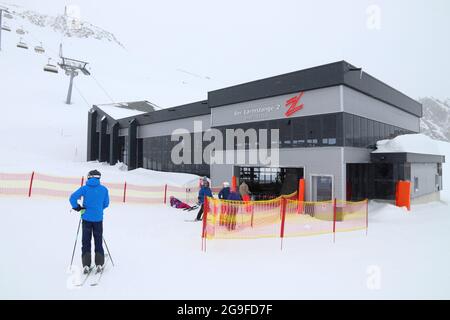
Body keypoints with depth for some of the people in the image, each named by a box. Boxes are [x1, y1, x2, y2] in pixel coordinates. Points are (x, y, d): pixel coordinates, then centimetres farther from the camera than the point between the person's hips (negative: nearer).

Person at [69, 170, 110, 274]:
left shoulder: (85, 188, -4)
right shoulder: (104, 189, -1)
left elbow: (72, 198, -13)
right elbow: (106, 204, 4)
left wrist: (77, 207, 2)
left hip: (86, 218, 0)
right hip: (98, 218, 1)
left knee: (86, 242, 10)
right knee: (98, 242, 12)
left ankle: (86, 265, 5)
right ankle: (99, 264, 9)